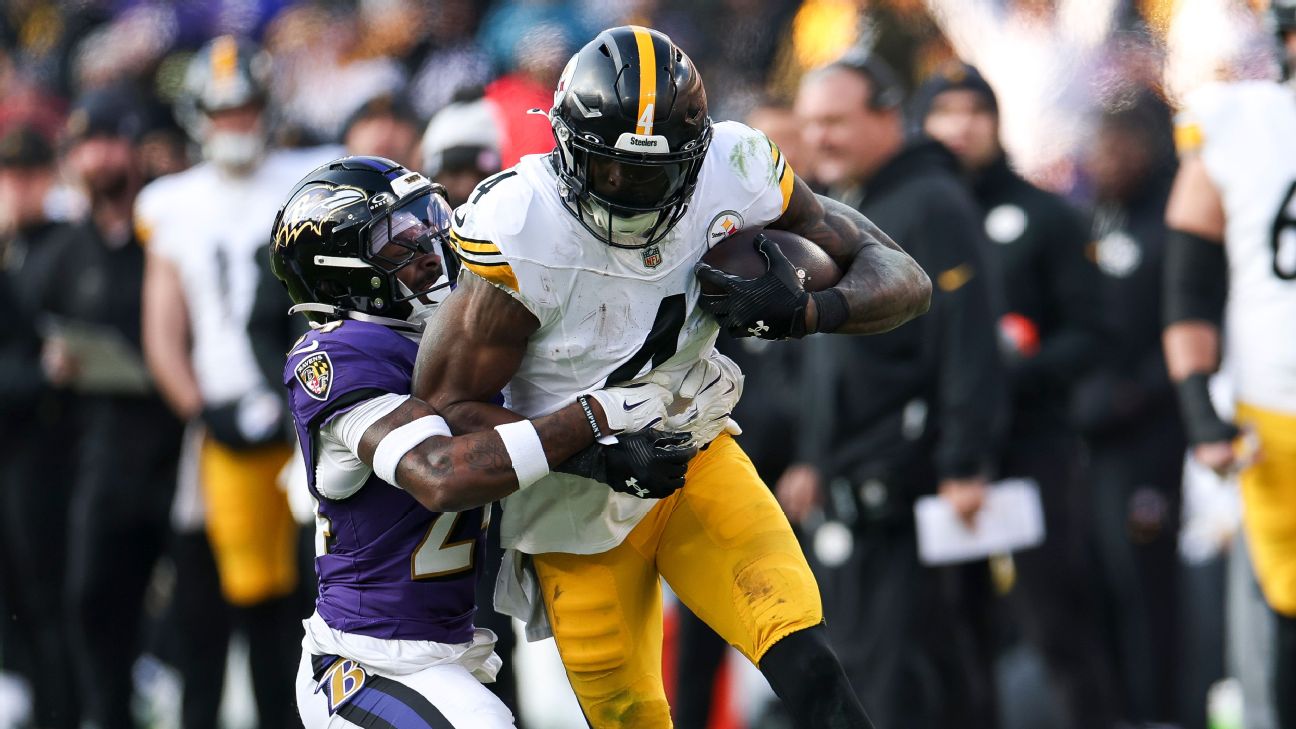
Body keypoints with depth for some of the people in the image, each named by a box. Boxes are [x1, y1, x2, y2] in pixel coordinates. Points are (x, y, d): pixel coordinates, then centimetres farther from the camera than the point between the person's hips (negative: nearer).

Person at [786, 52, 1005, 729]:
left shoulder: (931, 207, -11)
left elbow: (968, 348, -19)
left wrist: (963, 467, -23)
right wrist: (816, 461, 26)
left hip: (913, 496, -10)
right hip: (850, 501, 10)